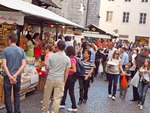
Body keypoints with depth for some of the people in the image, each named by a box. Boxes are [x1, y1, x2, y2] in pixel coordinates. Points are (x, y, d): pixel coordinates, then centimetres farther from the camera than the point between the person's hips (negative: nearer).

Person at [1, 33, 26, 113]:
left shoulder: (5, 50, -8)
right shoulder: (21, 51, 1)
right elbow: (23, 64, -6)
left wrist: (10, 76, -14)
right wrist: (15, 75, -11)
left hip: (8, 76, -3)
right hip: (18, 76, 3)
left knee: (7, 95, 8)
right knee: (17, 94, 15)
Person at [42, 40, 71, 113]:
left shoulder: (51, 56, -6)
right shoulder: (67, 59, -3)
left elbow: (47, 68, -1)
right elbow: (67, 72, 0)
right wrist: (64, 82, 9)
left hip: (50, 79, 0)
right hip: (60, 80, 0)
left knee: (46, 96, 15)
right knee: (57, 98, 4)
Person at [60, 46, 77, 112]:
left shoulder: (72, 59, -20)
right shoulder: (70, 58, 7)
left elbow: (74, 70, -24)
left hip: (71, 77, -9)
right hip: (69, 77, 9)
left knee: (71, 92, 0)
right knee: (65, 90, 17)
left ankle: (74, 107, 10)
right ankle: (62, 104, 29)